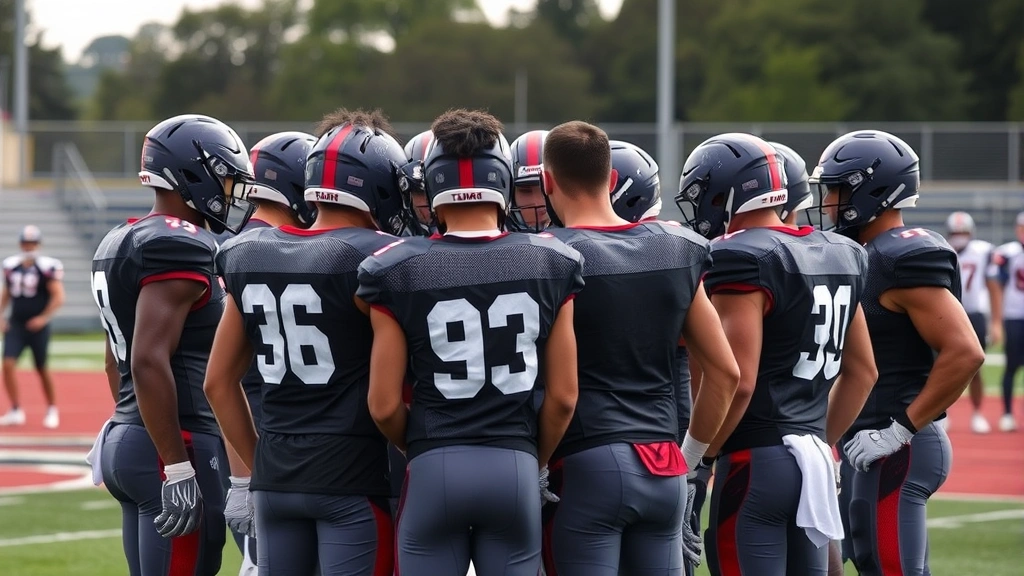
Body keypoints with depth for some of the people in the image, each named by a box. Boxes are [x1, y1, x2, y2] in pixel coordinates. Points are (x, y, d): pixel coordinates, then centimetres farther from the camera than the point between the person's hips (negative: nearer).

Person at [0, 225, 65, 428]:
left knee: (42, 369, 6)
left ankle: (52, 410, 25)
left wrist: (44, 318, -22)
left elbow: (58, 297, -13)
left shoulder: (48, 267, -11)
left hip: (37, 326, -4)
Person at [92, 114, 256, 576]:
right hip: (175, 448, -10)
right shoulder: (179, 247, -15)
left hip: (124, 436, 10)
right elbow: (149, 362, -23)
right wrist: (178, 469, -22)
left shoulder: (120, 243, 15)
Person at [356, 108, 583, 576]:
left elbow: (384, 405, -2)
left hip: (434, 469, -1)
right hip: (516, 467, 1)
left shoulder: (399, 270, -5)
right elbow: (563, 396, 3)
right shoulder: (550, 265, 1)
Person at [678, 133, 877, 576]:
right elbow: (861, 372, 19)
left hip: (756, 460, -8)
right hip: (813, 454, 8)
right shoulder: (837, 256, 12)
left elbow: (737, 381, -20)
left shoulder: (741, 260, -14)